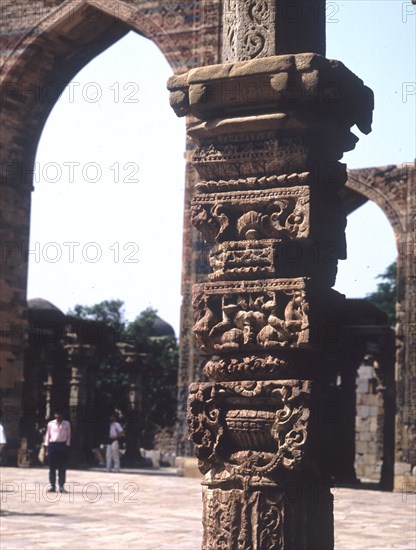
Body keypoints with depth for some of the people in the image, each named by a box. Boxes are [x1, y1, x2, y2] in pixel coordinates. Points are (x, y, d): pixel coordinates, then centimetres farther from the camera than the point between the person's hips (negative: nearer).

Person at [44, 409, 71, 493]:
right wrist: (46, 446, 4)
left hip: (63, 445, -1)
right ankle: (52, 486, 8)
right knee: (52, 467, 1)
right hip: (52, 445, 1)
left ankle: (61, 486, 4)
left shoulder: (66, 424, 7)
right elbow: (47, 435, 11)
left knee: (62, 468, -1)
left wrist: (67, 445, -1)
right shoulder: (50, 424, 8)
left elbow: (68, 435, 7)